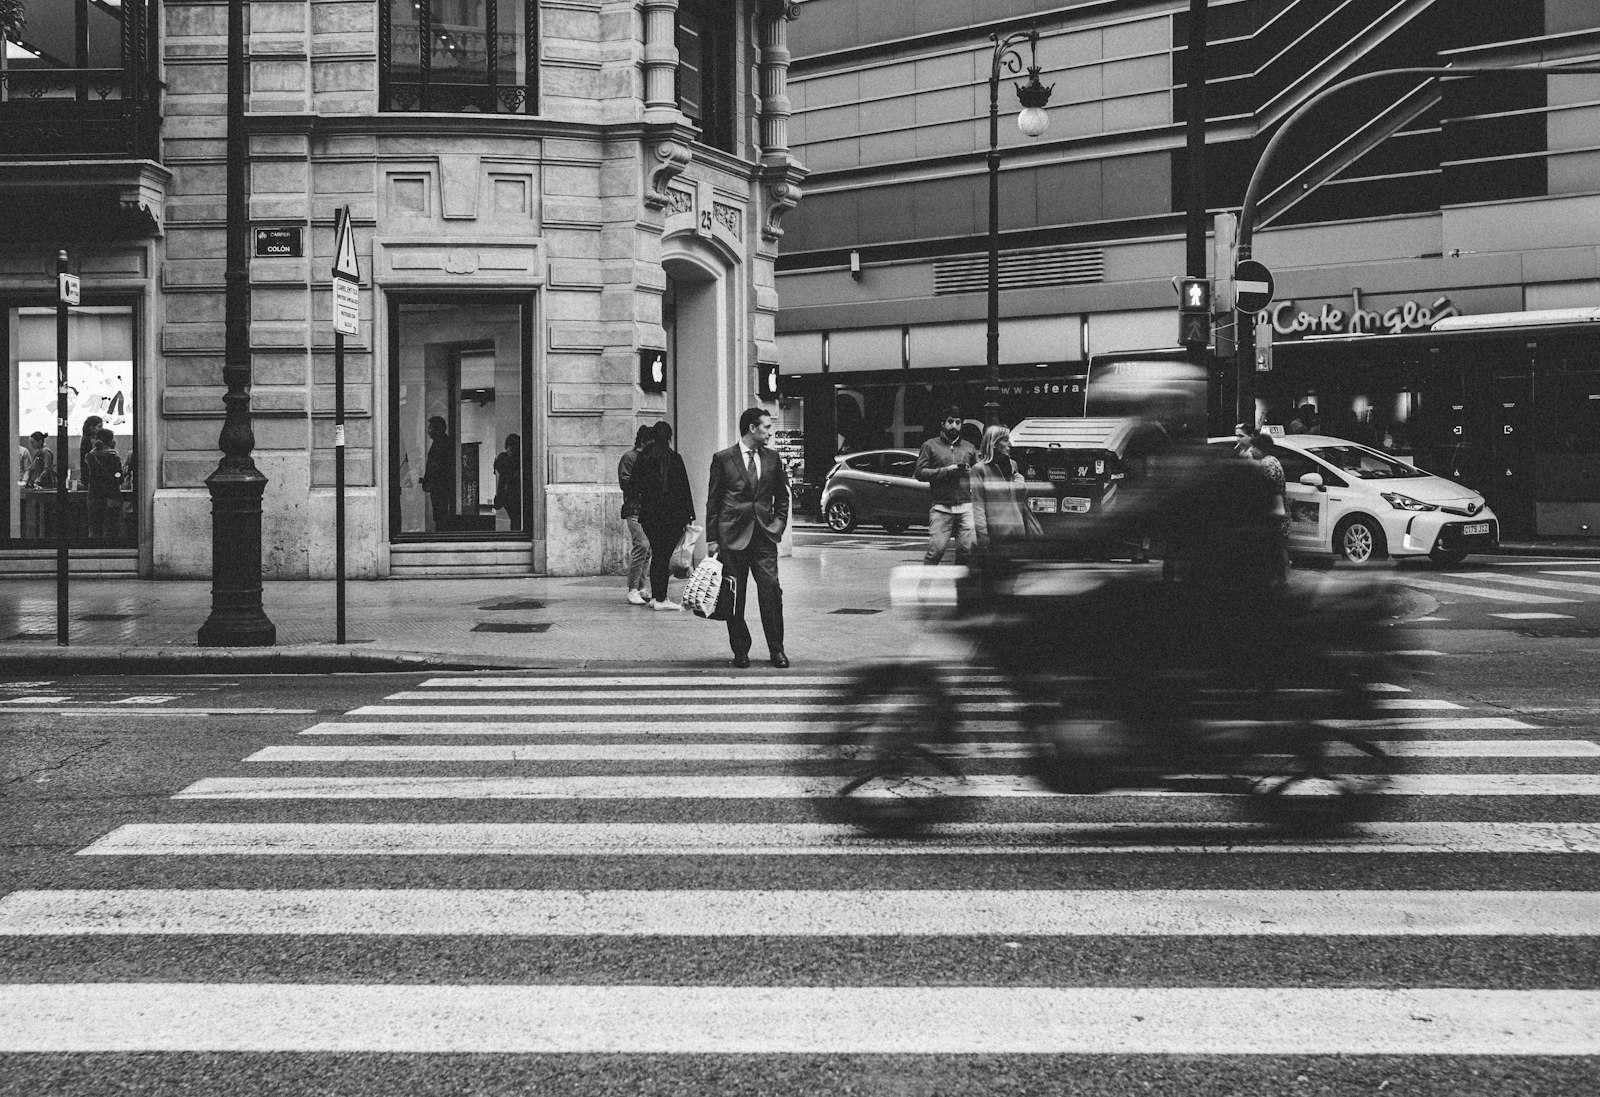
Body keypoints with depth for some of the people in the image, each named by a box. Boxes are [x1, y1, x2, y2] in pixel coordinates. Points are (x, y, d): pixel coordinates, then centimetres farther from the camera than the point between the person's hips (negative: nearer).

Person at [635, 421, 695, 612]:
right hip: (671, 514, -4)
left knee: (657, 553, 14)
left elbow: (633, 485, 8)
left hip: (648, 514, 4)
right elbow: (683, 488, -7)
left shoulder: (643, 458, 4)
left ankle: (655, 595, 16)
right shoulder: (674, 458, -8)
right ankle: (661, 599, -5)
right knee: (664, 554, -3)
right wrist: (689, 515, -2)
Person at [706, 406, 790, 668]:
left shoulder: (772, 459, 10)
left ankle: (776, 650, 0)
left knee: (771, 591, -7)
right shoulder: (723, 459, 1)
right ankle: (740, 651, 11)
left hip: (764, 537, 2)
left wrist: (778, 525, 7)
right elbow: (713, 502, 2)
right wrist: (711, 539, -1)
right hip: (732, 536, -2)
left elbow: (782, 497, 20)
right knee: (735, 597, 2)